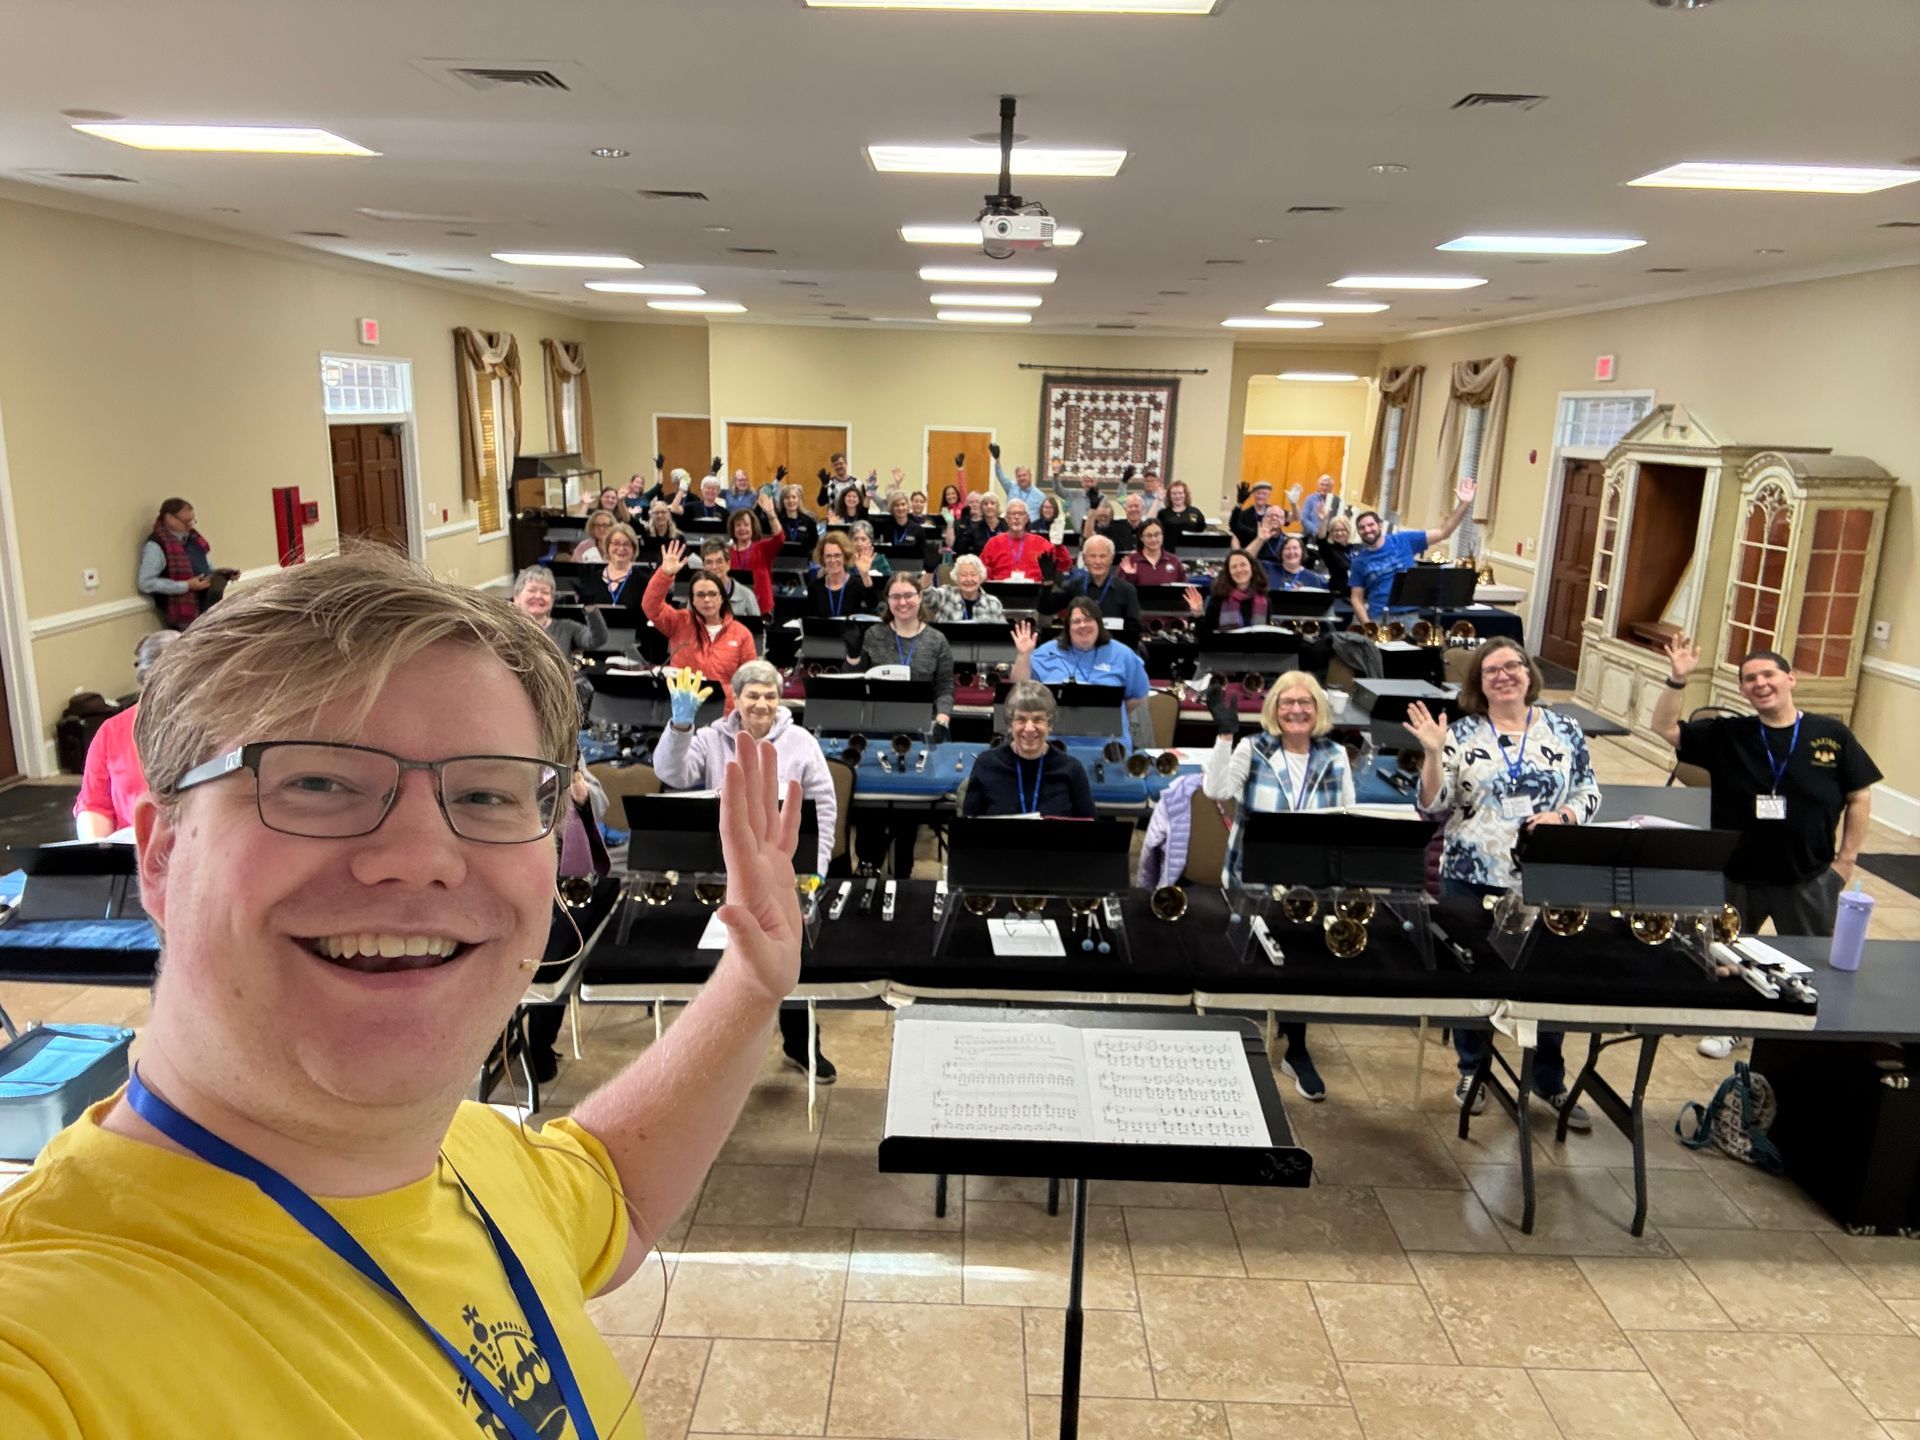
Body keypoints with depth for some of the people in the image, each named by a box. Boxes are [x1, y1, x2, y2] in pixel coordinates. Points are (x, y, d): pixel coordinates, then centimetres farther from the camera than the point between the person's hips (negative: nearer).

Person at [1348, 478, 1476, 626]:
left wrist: (1464, 504, -7)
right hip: (1378, 618, 0)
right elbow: (1357, 599, 4)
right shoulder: (1359, 561, 3)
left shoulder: (1403, 540, 1)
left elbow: (1442, 532, 2)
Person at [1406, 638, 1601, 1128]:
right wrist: (1432, 754, -20)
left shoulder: (1563, 730, 3)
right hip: (1472, 878, -1)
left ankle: (1550, 1080, 27)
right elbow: (1434, 809, -7)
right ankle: (1472, 1070, 29)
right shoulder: (1461, 734, -3)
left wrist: (1562, 816, -14)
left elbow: (1589, 792, 6)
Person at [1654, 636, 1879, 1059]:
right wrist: (1677, 681, -22)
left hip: (1809, 879, -1)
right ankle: (1727, 1028, 38)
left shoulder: (1831, 735, -8)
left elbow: (1859, 796, -2)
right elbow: (1665, 729, -9)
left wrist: (1847, 858, -3)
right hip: (1737, 875, 2)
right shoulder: (1726, 735, -6)